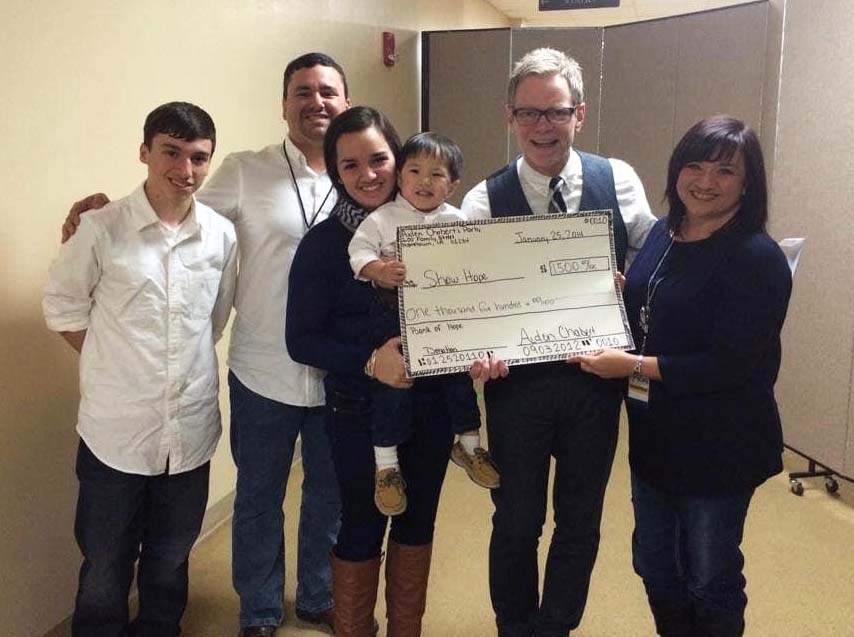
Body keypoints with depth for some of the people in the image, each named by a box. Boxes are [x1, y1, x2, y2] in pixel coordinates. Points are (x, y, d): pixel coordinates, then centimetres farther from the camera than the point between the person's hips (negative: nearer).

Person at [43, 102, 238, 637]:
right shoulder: (102, 229, -11)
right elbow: (62, 305, 0)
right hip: (117, 430, -3)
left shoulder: (222, 235, -1)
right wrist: (116, 365, -1)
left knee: (171, 561, 20)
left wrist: (184, 365, 6)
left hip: (191, 430, 3)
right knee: (106, 568, 13)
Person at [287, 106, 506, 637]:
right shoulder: (323, 242, -10)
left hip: (432, 403, 4)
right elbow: (301, 339, -11)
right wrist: (369, 361, -25)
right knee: (362, 530, 11)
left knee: (418, 522, 19)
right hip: (361, 409, -3)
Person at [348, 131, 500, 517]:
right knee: (392, 383, -3)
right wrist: (378, 269, -30)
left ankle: (468, 442, 34)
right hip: (395, 313, -3)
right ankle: (386, 462, 12)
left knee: (459, 375, 12)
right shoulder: (383, 218, -6)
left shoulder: (456, 221, 3)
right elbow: (359, 250, -13)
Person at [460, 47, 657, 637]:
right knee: (516, 523, 14)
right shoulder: (485, 200, -7)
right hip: (517, 383, -1)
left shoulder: (619, 181, -3)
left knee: (580, 521, 17)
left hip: (597, 377, 2)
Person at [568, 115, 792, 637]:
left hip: (719, 448, -7)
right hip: (654, 435, 7)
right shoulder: (663, 234, 3)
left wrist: (632, 367, -22)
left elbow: (731, 365, -25)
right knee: (654, 565, 22)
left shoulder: (757, 258, -20)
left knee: (710, 580, 14)